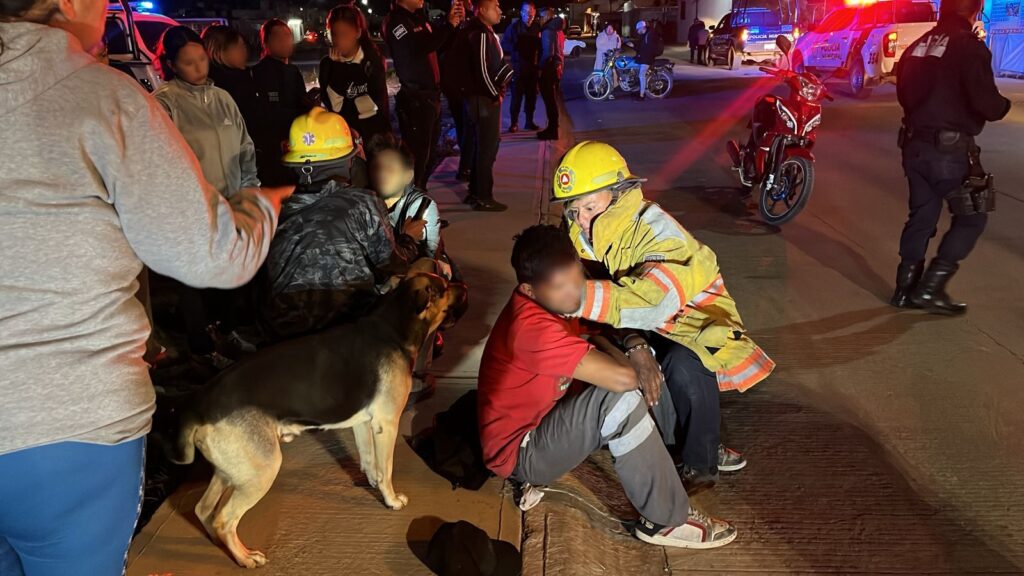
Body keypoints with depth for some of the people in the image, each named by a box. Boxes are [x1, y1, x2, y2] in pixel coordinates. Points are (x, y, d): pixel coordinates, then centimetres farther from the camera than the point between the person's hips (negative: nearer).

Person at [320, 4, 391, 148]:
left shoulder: (373, 59, -1)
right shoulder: (327, 63, 1)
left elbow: (377, 101, -9)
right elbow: (332, 105, -10)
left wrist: (345, 111, -9)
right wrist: (336, 67, -14)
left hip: (375, 132, 0)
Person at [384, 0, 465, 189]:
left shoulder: (418, 17, 15)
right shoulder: (395, 21, -11)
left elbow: (438, 42, 23)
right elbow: (418, 48, -26)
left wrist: (455, 22, 5)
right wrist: (449, 25, -18)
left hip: (431, 95, 9)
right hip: (415, 99, -9)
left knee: (428, 152, 17)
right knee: (417, 154, -7)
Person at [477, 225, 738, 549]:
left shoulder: (547, 301, -6)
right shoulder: (533, 327, -34)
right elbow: (624, 378, -36)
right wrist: (604, 345, -15)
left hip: (544, 419, 9)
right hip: (519, 451, -9)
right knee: (620, 400, -29)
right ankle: (667, 519, -14)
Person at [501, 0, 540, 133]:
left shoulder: (538, 27, 3)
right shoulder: (514, 26, -6)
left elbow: (540, 46, 8)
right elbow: (504, 45, -5)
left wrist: (539, 61, -5)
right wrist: (515, 47, -22)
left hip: (533, 68, 3)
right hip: (518, 67, -3)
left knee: (531, 96, 9)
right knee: (516, 96, -2)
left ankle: (529, 121, 21)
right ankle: (514, 123, 6)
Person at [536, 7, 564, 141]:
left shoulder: (548, 31, -16)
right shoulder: (557, 29, 14)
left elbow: (548, 53, -22)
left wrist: (540, 67, -15)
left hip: (549, 68, -9)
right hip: (557, 66, 9)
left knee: (549, 99, -4)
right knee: (552, 98, 15)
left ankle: (552, 131, -1)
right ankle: (552, 127, 22)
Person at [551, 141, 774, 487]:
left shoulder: (657, 232, -28)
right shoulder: (583, 233, -4)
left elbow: (651, 302, -45)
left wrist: (579, 297, -54)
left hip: (693, 318, -8)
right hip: (640, 329, 8)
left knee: (683, 364, -37)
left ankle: (701, 462, -11)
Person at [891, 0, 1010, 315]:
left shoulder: (918, 45, 10)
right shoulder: (969, 45, -12)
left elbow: (906, 94, 20)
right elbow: (986, 102, -18)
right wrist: (1003, 105, 2)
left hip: (914, 145, 7)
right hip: (949, 149, -7)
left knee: (921, 215, 15)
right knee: (972, 217, 6)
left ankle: (906, 288, 17)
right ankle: (930, 287, 1)